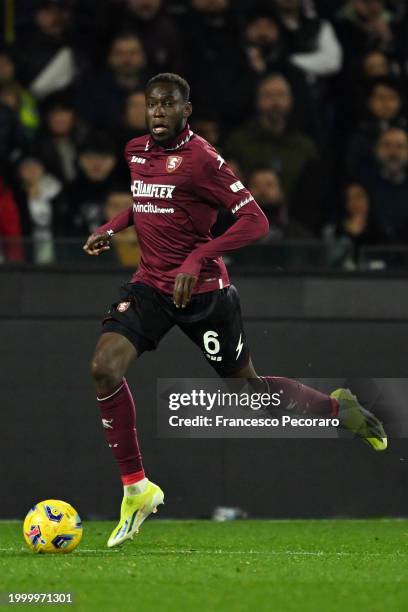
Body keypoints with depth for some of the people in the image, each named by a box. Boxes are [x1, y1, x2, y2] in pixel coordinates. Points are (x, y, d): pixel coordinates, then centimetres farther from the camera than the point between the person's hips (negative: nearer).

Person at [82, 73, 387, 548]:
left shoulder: (200, 158, -16)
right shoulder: (136, 151, 7)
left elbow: (254, 221, -20)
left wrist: (196, 259, -27)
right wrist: (111, 228, 12)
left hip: (203, 291, -5)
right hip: (151, 285, 5)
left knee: (247, 386, 7)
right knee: (104, 367, -18)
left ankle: (339, 407, 36)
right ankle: (137, 488, -7)